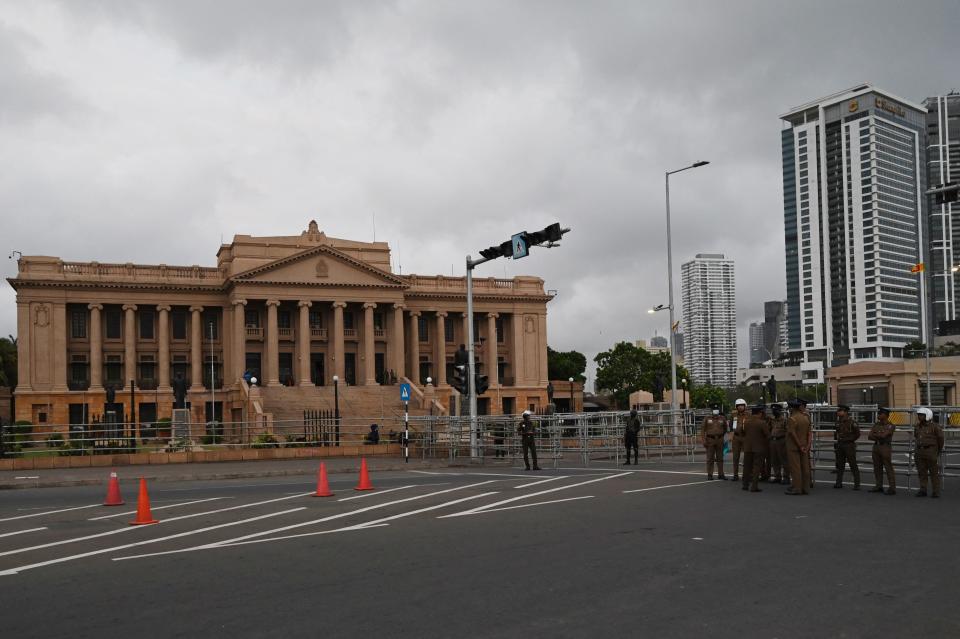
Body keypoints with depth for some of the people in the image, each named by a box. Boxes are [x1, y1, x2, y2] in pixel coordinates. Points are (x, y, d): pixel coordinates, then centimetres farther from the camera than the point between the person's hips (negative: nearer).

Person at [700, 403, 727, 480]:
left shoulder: (722, 418, 3)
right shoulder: (707, 419, -2)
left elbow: (725, 428, 21)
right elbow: (702, 429, -4)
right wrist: (703, 440, -11)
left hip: (719, 440, 2)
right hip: (710, 440, -2)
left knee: (720, 458, 5)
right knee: (710, 458, 0)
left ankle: (720, 474, 10)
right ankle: (709, 475, 4)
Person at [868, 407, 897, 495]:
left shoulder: (891, 426, -7)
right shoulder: (876, 425, 11)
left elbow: (883, 435, -19)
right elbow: (869, 437, 3)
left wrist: (875, 434, -3)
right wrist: (878, 438, -12)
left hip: (886, 447, -6)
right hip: (876, 446, 6)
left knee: (888, 468, -5)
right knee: (877, 468, 9)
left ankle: (892, 488, -4)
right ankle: (879, 486, 16)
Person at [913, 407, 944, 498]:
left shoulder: (934, 426, -10)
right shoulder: (917, 427, 8)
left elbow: (940, 438, -1)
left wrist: (938, 451, 9)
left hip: (931, 451, -6)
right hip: (920, 452, 6)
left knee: (934, 472, 0)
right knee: (921, 472, 6)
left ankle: (936, 492, 5)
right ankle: (923, 490, 12)